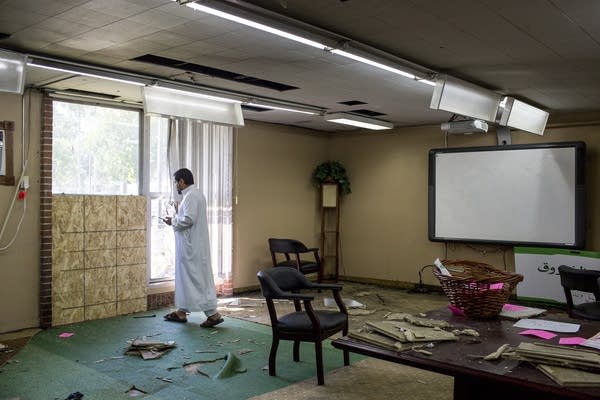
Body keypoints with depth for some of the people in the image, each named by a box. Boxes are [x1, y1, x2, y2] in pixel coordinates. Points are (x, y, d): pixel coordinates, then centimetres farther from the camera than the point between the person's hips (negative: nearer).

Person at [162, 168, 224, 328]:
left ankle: (213, 314, -4)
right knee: (185, 276, 15)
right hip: (190, 244, 11)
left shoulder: (191, 195, -17)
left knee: (197, 278, -7)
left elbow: (189, 219, -25)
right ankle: (181, 312, 24)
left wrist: (173, 221, -10)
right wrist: (177, 217, 9)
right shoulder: (194, 194, 15)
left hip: (192, 246, -11)